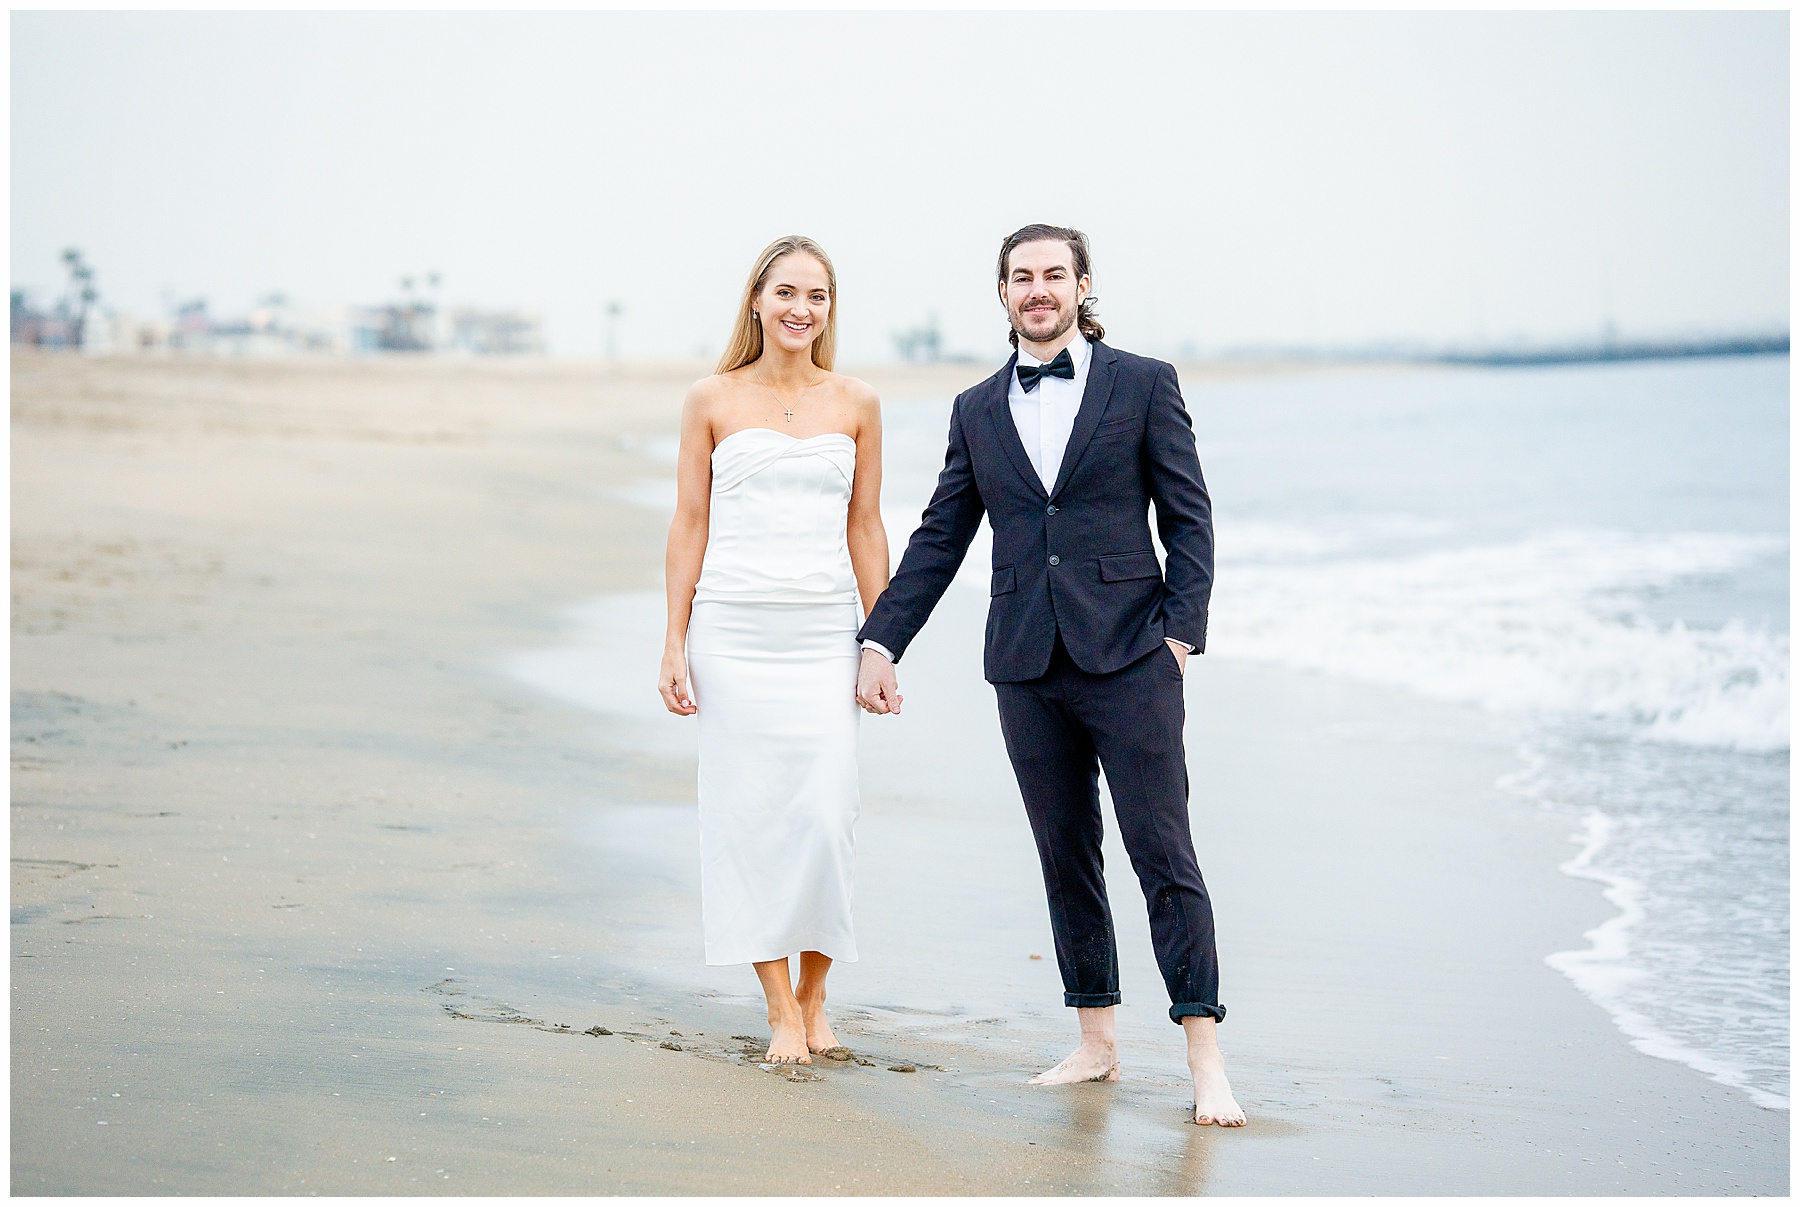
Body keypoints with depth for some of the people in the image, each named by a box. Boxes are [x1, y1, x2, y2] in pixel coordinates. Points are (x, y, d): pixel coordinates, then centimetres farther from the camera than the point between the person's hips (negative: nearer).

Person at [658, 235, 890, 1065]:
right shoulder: (712, 401, 4)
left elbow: (865, 528, 10)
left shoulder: (856, 405, 8)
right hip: (734, 629, -1)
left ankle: (815, 995, 12)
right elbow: (689, 526, 5)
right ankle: (781, 1009, 7)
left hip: (824, 633, 1)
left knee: (825, 813, -6)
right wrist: (675, 642, 0)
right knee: (751, 812, 0)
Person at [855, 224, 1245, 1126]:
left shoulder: (1143, 385, 3)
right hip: (1027, 666, 4)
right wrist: (880, 640, 7)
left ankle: (1206, 1061, -4)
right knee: (1066, 858, 9)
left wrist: (1180, 633, -9)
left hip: (1128, 656, -4)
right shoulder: (978, 411, 12)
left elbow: (1189, 517, 1)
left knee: (1163, 855, -6)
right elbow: (938, 540, 14)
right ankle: (1096, 1044, 18)